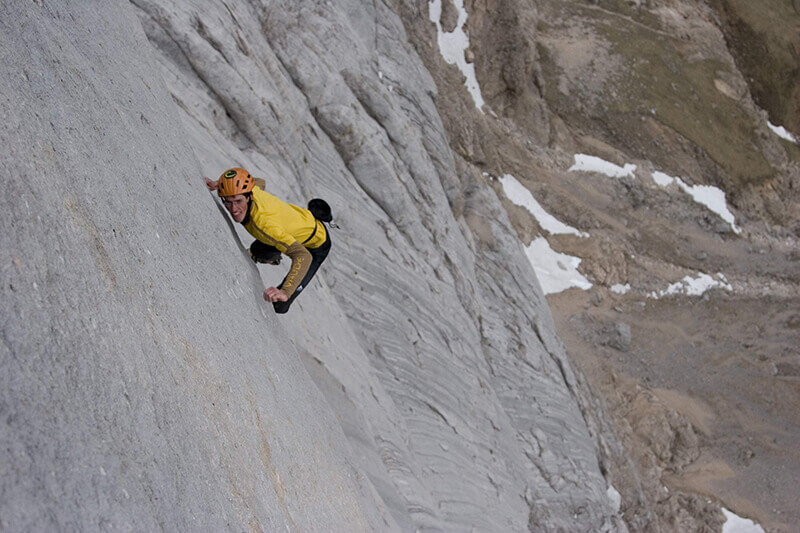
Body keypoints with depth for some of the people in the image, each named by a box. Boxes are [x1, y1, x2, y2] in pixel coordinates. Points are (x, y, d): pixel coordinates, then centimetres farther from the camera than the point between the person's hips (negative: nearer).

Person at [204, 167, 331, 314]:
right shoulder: (247, 190, -26)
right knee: (257, 251, 33)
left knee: (278, 306, -11)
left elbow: (303, 256, -54)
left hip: (316, 246, -7)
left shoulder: (264, 222, -46)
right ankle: (271, 258, 67)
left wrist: (285, 292, -67)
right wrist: (220, 183, -7)